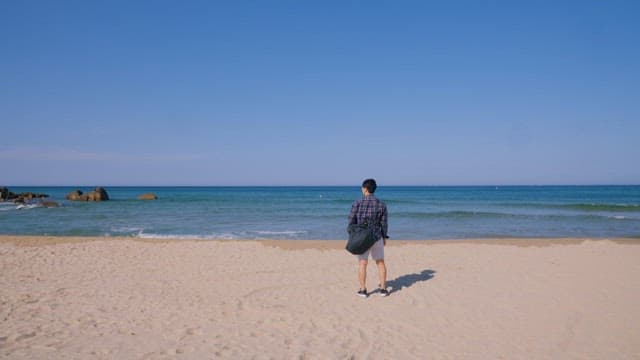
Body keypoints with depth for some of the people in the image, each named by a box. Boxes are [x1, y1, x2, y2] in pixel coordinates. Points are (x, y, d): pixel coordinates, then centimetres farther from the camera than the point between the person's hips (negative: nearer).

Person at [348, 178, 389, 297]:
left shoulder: (357, 203, -11)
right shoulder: (381, 205, -7)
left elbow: (351, 222, -8)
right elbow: (384, 224, -4)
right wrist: (384, 237, 11)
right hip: (376, 237, 1)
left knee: (362, 263, 6)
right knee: (380, 262, 13)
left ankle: (363, 290, 9)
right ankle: (383, 289, 16)